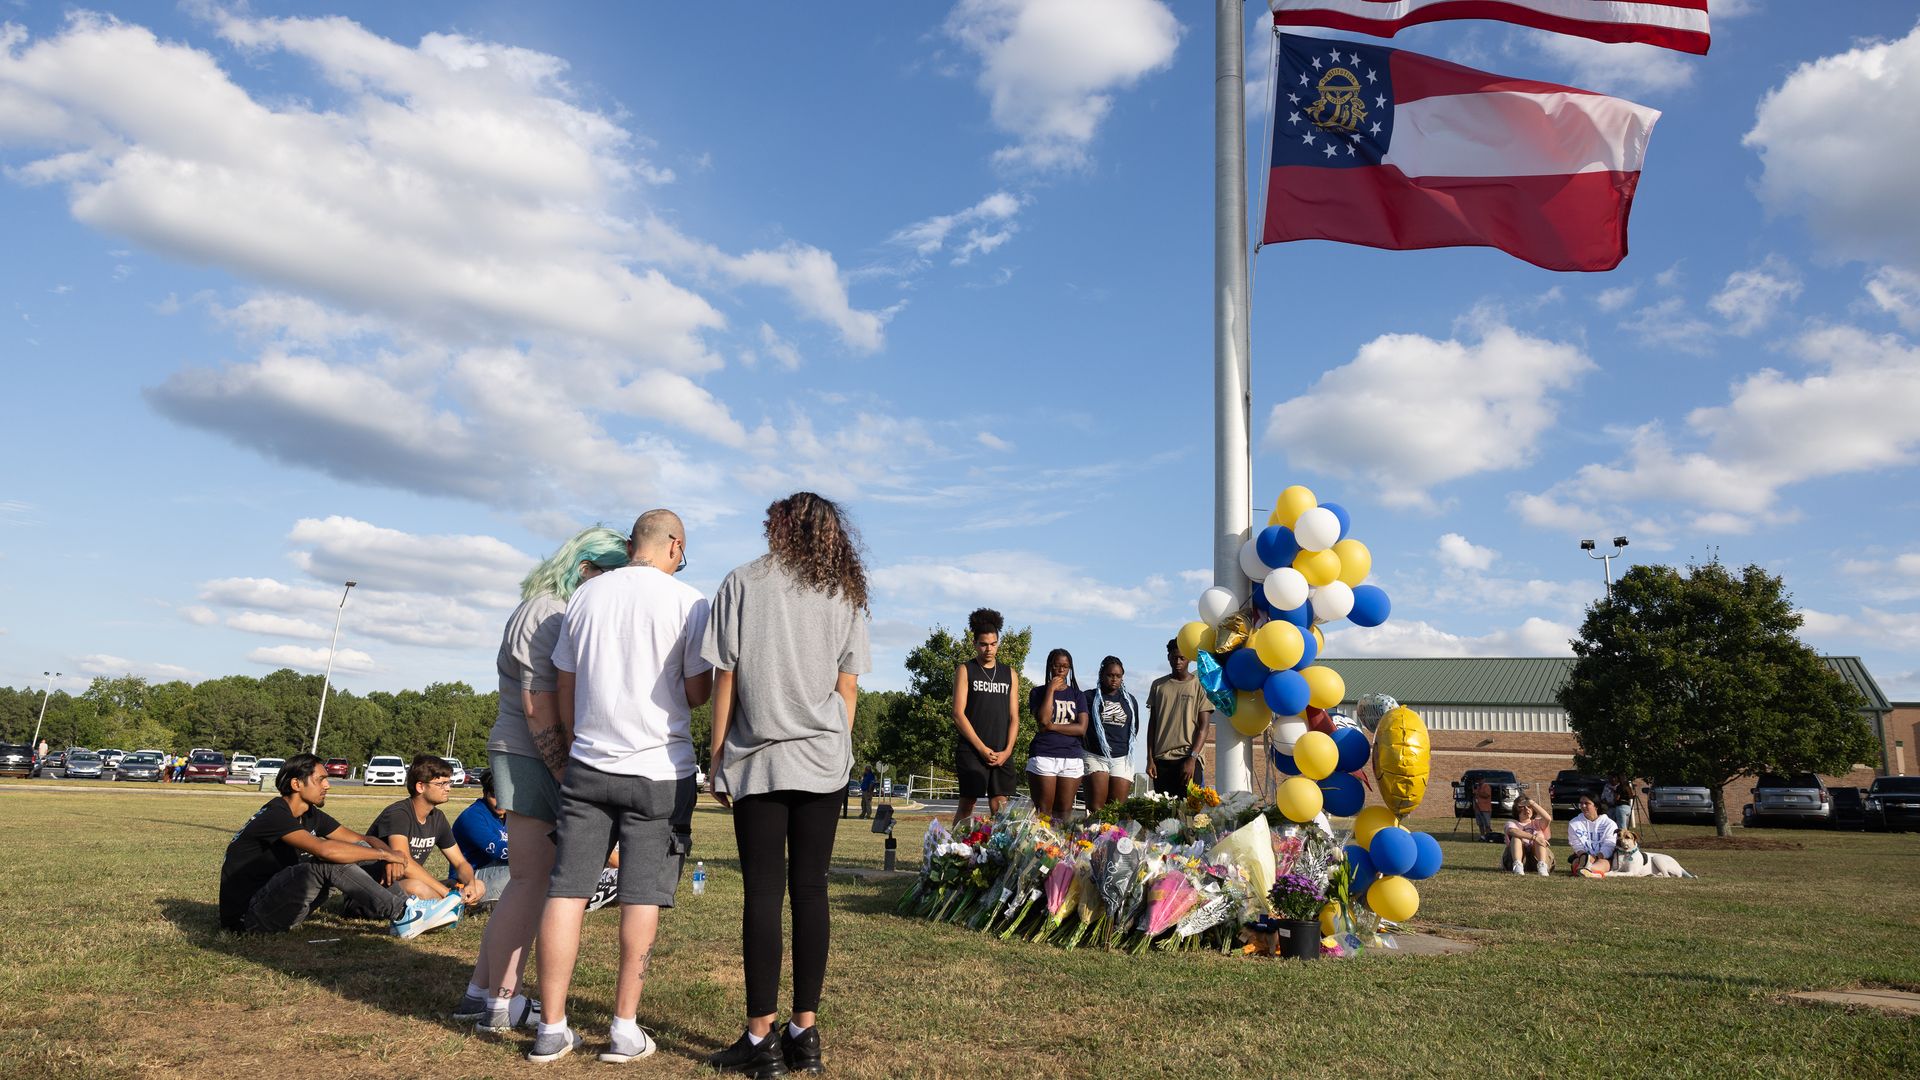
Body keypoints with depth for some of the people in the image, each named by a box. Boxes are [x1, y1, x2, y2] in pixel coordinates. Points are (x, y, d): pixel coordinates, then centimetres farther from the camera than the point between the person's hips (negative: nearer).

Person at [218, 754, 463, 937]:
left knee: (353, 852, -2)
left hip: (275, 901, 9)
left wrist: (389, 854, -16)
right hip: (247, 917, -9)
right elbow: (324, 849, -34)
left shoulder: (311, 815, 8)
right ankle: (404, 916, -24)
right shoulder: (274, 816, -20)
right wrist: (384, 853, -26)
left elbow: (360, 839, 5)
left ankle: (409, 904, -10)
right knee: (330, 863, -27)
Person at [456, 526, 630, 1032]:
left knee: (526, 878, 15)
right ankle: (502, 1002, 6)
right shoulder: (547, 614, -15)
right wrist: (566, 777, -19)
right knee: (530, 879, -4)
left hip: (544, 762, 10)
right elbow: (539, 707, -21)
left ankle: (480, 992, 24)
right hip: (531, 759, -10)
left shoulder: (560, 612, 17)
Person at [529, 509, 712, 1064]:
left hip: (588, 765, 4)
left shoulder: (585, 596, 7)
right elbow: (698, 694, -6)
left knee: (566, 891, 5)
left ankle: (551, 1029, 9)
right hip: (660, 770, -3)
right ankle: (625, 1029, 8)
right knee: (642, 898, 3)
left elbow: (564, 691, 12)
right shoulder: (688, 601, -6)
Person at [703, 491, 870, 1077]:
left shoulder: (742, 583, 2)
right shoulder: (846, 594, 9)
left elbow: (724, 679, 0)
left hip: (757, 759, -2)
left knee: (763, 892, 0)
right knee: (810, 890, 6)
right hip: (822, 762, 2)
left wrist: (717, 760, 5)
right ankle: (804, 1030, 10)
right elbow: (848, 688, 6)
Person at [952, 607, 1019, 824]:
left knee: (1000, 806, -1)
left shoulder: (1009, 674, 14)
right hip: (971, 750, -3)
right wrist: (982, 749, -11)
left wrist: (1007, 751, -3)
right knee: (967, 802, -2)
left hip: (1002, 753, 3)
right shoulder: (965, 671, 3)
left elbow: (1014, 717, 11)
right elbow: (958, 714, -5)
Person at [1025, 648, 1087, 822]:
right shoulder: (1038, 692, 7)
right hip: (1043, 757, -2)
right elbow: (1043, 719, -11)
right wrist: (1051, 689, -5)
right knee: (1042, 812, -4)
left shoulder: (1078, 695, 12)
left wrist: (1052, 726, -8)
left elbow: (1082, 729, 0)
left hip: (1071, 759, 2)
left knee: (1064, 812, 0)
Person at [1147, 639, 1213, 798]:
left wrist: (1192, 758, -12)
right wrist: (1150, 758, 6)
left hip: (1188, 758, -3)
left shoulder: (1199, 685, 4)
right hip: (1161, 759, 3)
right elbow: (1152, 724, 14)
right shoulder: (1158, 685, 14)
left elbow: (1204, 726, -2)